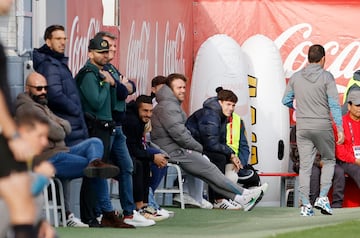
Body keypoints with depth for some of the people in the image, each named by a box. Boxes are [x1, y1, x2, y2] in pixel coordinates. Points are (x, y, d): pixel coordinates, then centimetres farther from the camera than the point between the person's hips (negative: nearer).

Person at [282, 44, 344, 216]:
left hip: (302, 127, 3)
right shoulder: (327, 77, -6)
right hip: (322, 126, -3)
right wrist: (340, 129, -8)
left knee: (305, 165, 4)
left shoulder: (296, 77, 5)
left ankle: (305, 204, 0)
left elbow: (286, 101, 11)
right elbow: (334, 104, -10)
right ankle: (323, 197, -1)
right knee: (328, 161, 13)